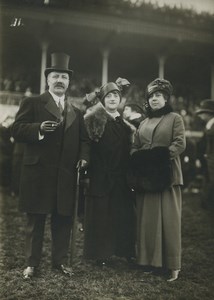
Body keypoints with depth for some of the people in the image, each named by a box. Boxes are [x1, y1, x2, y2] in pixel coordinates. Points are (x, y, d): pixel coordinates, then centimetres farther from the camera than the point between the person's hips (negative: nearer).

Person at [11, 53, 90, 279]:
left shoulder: (76, 112, 17)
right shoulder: (32, 103, 3)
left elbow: (83, 139, 18)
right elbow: (17, 130, -5)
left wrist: (83, 157, 0)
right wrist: (39, 128, -21)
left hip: (66, 174, 4)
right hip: (38, 172, -4)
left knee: (63, 219, 9)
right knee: (35, 219, 6)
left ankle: (60, 261, 23)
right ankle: (32, 263, 17)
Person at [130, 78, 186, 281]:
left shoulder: (175, 119, 5)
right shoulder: (143, 123, 20)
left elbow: (180, 144, -7)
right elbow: (135, 148, 15)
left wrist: (162, 156, -19)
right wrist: (138, 159, -5)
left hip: (167, 175, -5)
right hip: (145, 177, 5)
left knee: (168, 218, -4)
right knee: (146, 219, 5)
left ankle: (172, 265, 3)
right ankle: (148, 261, 13)